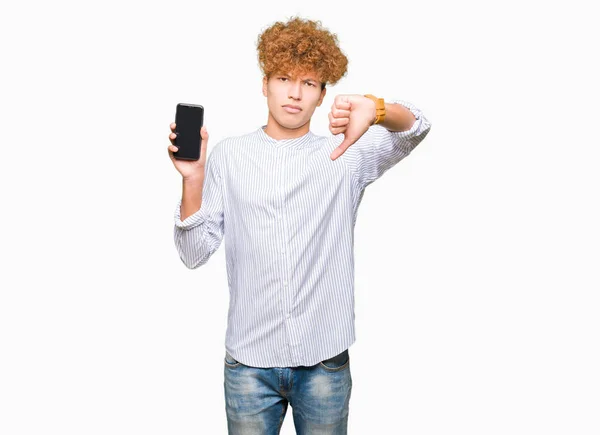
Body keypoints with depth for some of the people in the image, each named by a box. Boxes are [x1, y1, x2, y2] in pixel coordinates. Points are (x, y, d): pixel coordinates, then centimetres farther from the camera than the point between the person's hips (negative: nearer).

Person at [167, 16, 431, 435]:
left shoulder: (346, 154, 1)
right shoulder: (228, 156, 1)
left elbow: (416, 128, -14)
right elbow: (195, 253, -1)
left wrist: (375, 109, -35)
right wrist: (192, 179, -16)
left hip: (326, 360, 0)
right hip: (250, 360, 0)